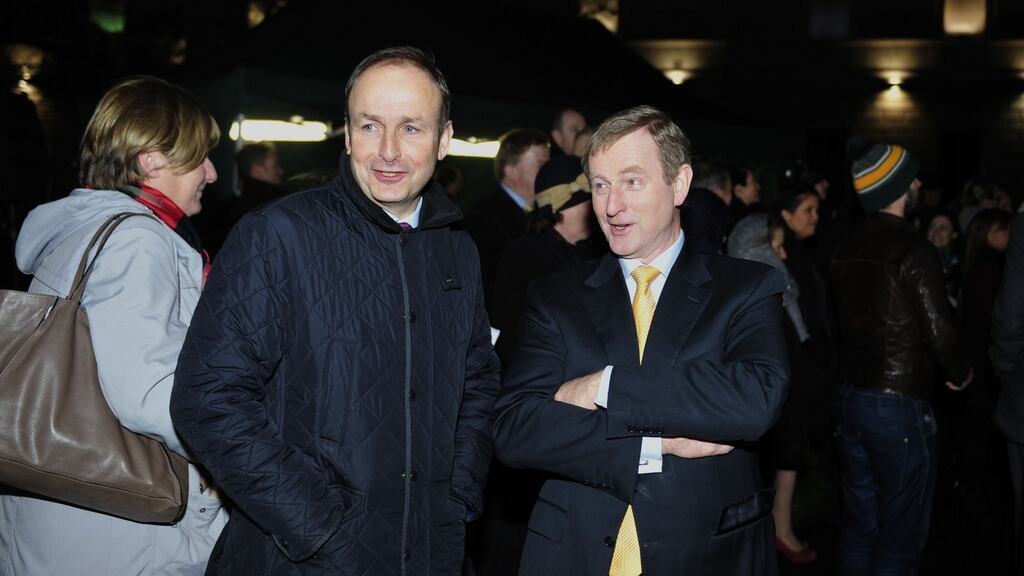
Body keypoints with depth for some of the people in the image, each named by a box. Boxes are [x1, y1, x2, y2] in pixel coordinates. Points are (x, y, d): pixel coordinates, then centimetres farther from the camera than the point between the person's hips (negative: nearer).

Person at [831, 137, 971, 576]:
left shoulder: (846, 249, 5)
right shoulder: (913, 249, -15)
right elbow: (939, 328, -16)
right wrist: (959, 374, 3)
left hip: (850, 397, 7)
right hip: (899, 404, -7)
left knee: (859, 525, 17)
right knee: (900, 538, 4)